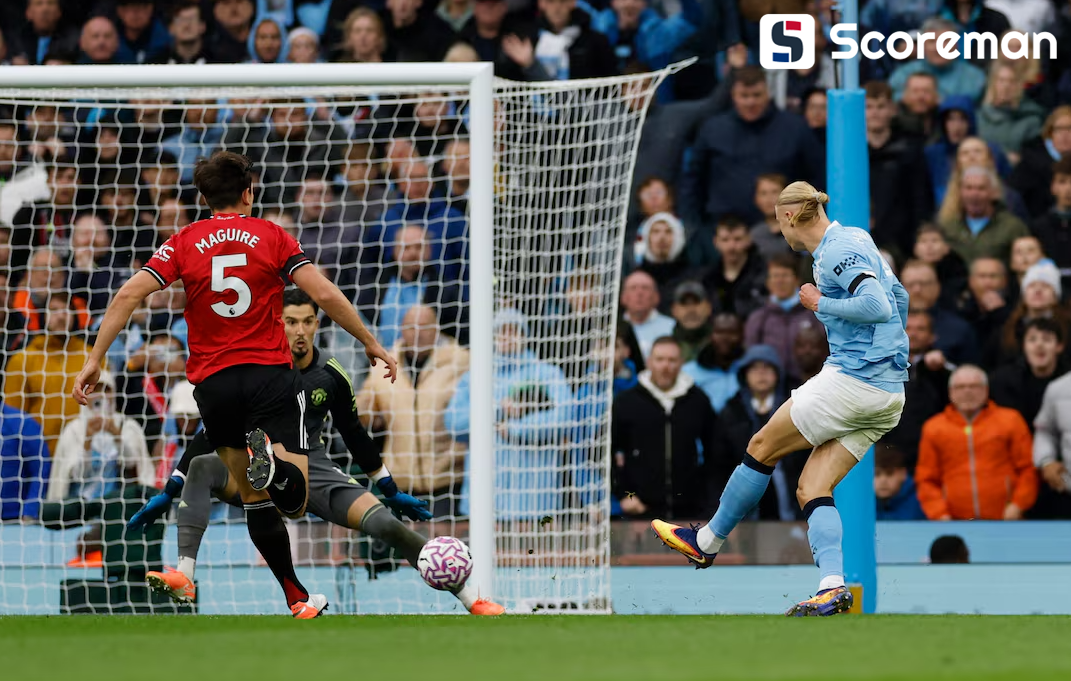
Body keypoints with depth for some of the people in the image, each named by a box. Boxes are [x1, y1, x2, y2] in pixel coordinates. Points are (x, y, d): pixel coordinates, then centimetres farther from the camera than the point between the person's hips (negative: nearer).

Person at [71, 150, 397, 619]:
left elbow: (128, 295, -5)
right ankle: (272, 464, -42)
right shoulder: (271, 236, 4)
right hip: (271, 376, -2)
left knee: (255, 499, 16)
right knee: (294, 500, -9)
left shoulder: (184, 243, 6)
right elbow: (325, 294, -4)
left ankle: (297, 598, 13)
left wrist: (94, 361, -3)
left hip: (213, 384, 2)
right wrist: (371, 344, 6)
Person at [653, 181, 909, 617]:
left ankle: (707, 542, 20)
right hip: (889, 393, 9)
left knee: (762, 449, 7)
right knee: (811, 489, 3)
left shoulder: (837, 250, -12)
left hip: (852, 381, -9)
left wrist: (821, 304, -13)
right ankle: (833, 589, -15)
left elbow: (877, 306, -24)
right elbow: (898, 299, 29)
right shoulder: (856, 241, 18)